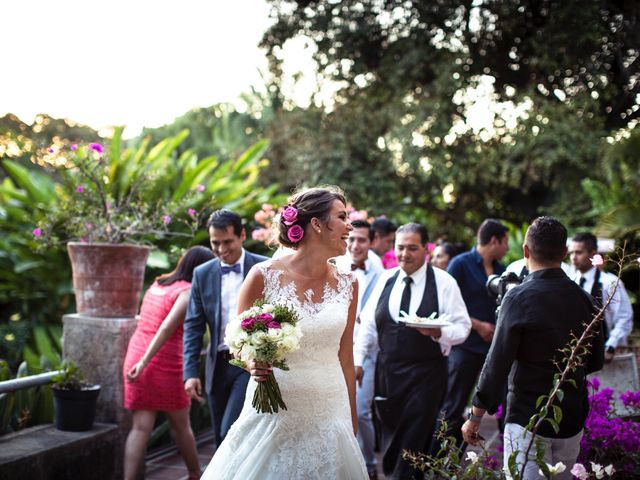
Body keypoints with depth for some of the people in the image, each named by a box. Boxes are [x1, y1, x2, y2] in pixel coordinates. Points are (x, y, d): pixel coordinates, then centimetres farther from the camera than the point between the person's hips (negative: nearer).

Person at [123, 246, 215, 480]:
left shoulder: (158, 284, 14)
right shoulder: (188, 292, -10)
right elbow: (167, 328, -21)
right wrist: (145, 363, -23)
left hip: (135, 357, 6)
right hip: (166, 364, -6)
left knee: (141, 428, 5)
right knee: (181, 426, 12)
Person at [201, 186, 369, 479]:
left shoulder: (347, 284, 3)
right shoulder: (264, 276, -8)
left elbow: (345, 357, 10)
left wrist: (352, 420, 13)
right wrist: (253, 365, -20)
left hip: (329, 414, 3)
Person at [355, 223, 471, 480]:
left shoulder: (444, 282, -6)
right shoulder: (386, 279, 6)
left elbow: (462, 327, -6)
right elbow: (368, 322, 9)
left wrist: (438, 333, -25)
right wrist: (357, 359, 4)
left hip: (426, 374, -4)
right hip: (387, 372, 4)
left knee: (414, 440, 0)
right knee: (390, 436, 13)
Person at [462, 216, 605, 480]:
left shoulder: (519, 298, -15)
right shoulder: (582, 298, 2)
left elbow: (497, 364, -15)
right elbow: (595, 361, 13)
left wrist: (475, 418, -7)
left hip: (527, 421, -6)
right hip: (572, 420, 6)